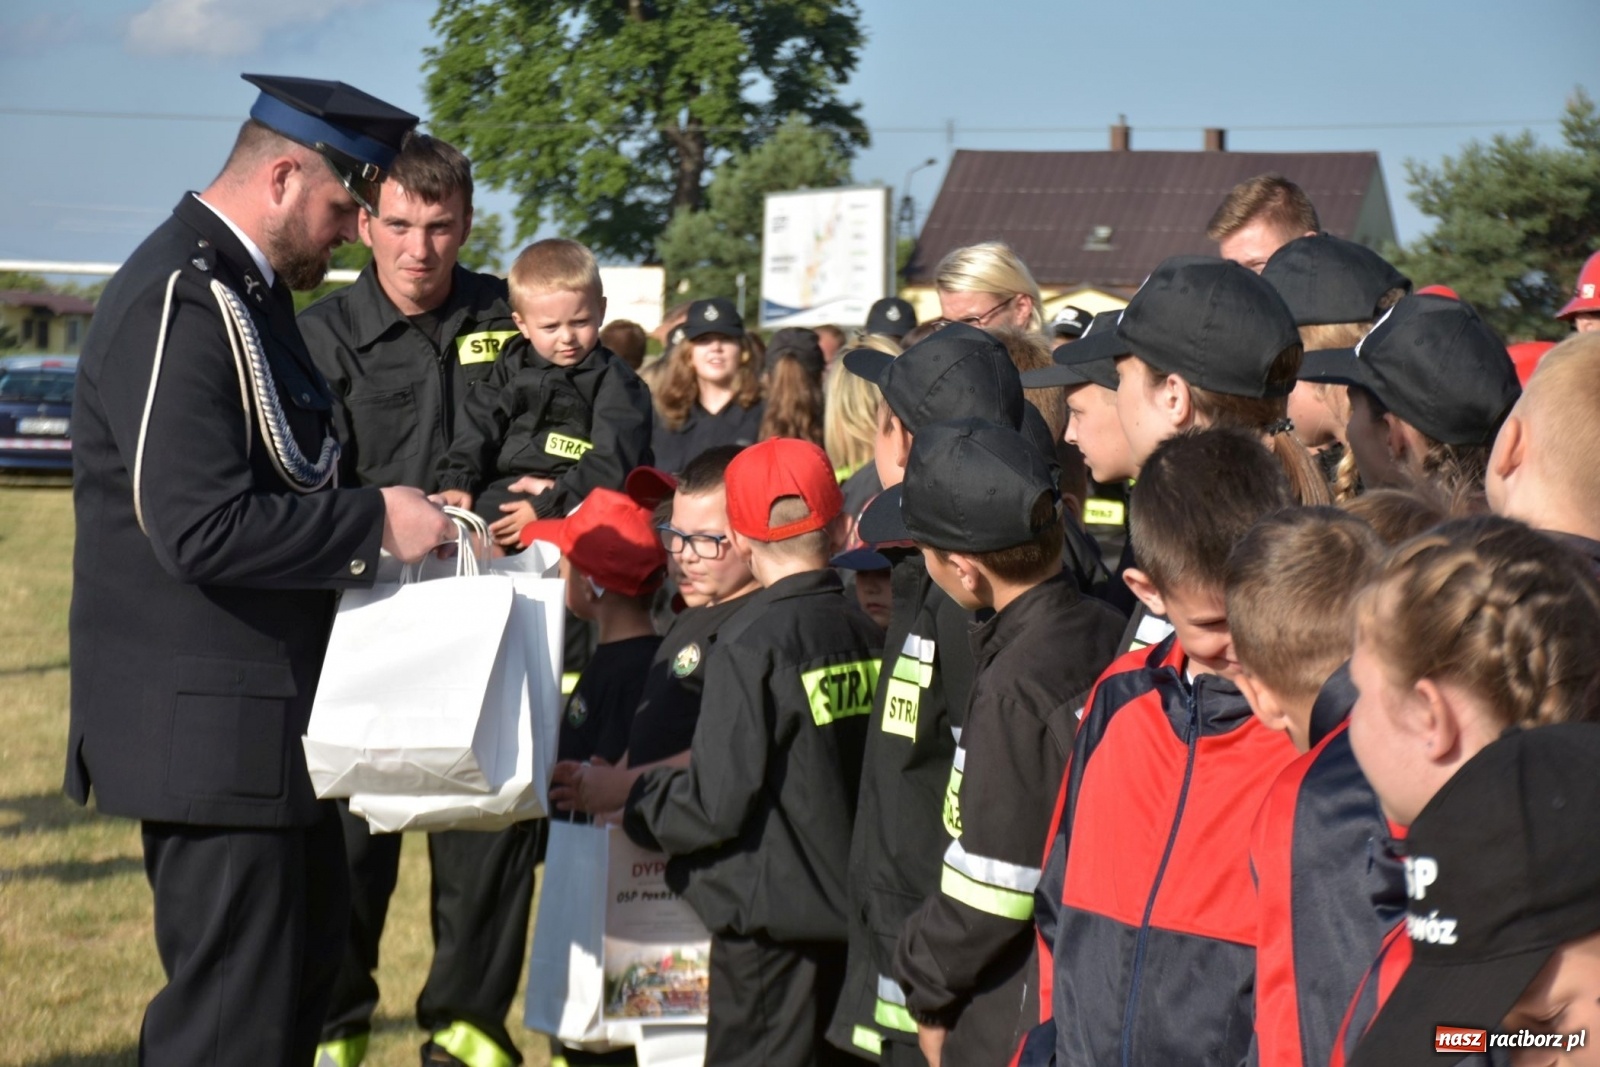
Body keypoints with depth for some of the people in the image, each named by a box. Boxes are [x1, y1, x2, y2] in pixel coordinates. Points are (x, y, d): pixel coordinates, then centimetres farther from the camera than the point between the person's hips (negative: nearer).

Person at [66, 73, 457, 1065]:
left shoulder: (251, 291, 13)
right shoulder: (180, 303, -20)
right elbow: (202, 529, -27)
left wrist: (393, 510, 7)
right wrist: (373, 522, -19)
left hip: (267, 707, 11)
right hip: (206, 723, -11)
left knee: (312, 943, 22)